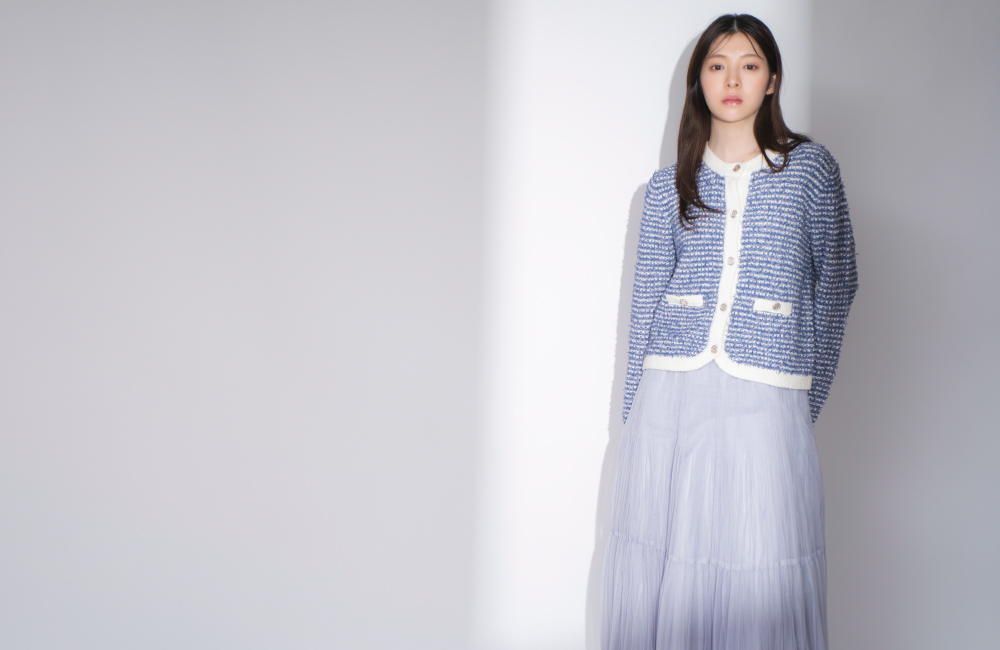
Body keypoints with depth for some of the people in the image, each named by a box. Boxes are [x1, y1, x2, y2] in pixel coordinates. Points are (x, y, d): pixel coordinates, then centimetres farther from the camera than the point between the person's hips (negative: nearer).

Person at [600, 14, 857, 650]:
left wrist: (809, 396, 3)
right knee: (662, 564, 4)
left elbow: (834, 283, 9)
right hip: (670, 397, 2)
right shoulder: (669, 186, 11)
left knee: (760, 584, -2)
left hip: (764, 404, -2)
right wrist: (635, 417, 7)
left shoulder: (810, 168, 7)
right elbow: (646, 304, 11)